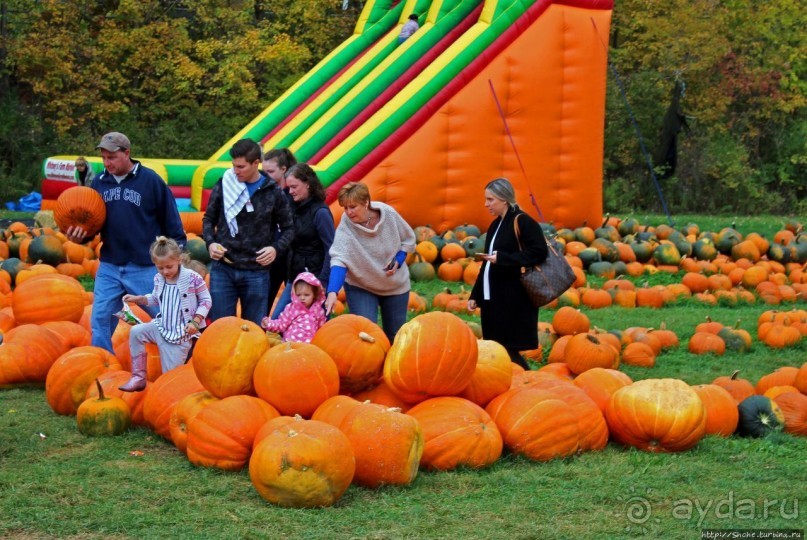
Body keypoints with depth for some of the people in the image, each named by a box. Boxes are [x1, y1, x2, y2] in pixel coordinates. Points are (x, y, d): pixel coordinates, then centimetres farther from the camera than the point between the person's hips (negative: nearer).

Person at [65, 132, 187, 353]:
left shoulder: (150, 180, -6)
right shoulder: (99, 182, 7)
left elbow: (171, 221, -2)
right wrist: (79, 235, -6)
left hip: (144, 267, -4)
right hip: (109, 267, 4)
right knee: (100, 323, 1)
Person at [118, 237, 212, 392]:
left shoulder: (192, 278, -14)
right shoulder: (158, 279, 2)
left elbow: (206, 300, -5)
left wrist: (195, 321, -16)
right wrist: (138, 298, 4)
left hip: (181, 334, -5)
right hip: (162, 327, 5)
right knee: (136, 331, -16)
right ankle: (138, 377, -10)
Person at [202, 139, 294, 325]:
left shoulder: (273, 192, -1)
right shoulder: (224, 185, 0)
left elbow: (288, 228, 10)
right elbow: (209, 219, 13)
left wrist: (276, 248, -8)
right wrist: (210, 242, -5)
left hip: (256, 272, 0)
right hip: (223, 269, 0)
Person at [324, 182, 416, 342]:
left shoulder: (388, 213, -17)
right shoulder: (345, 228, -25)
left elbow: (408, 239, -1)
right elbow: (339, 260, -34)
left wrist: (398, 260, -16)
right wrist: (332, 292, -48)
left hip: (395, 285, 2)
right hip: (360, 287, -2)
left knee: (395, 334, 12)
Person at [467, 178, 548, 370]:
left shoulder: (522, 222, -10)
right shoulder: (495, 226, 16)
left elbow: (539, 252, -20)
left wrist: (502, 258, -22)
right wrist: (475, 295, 16)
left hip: (514, 301, -8)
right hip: (493, 298, 8)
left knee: (507, 350, -9)